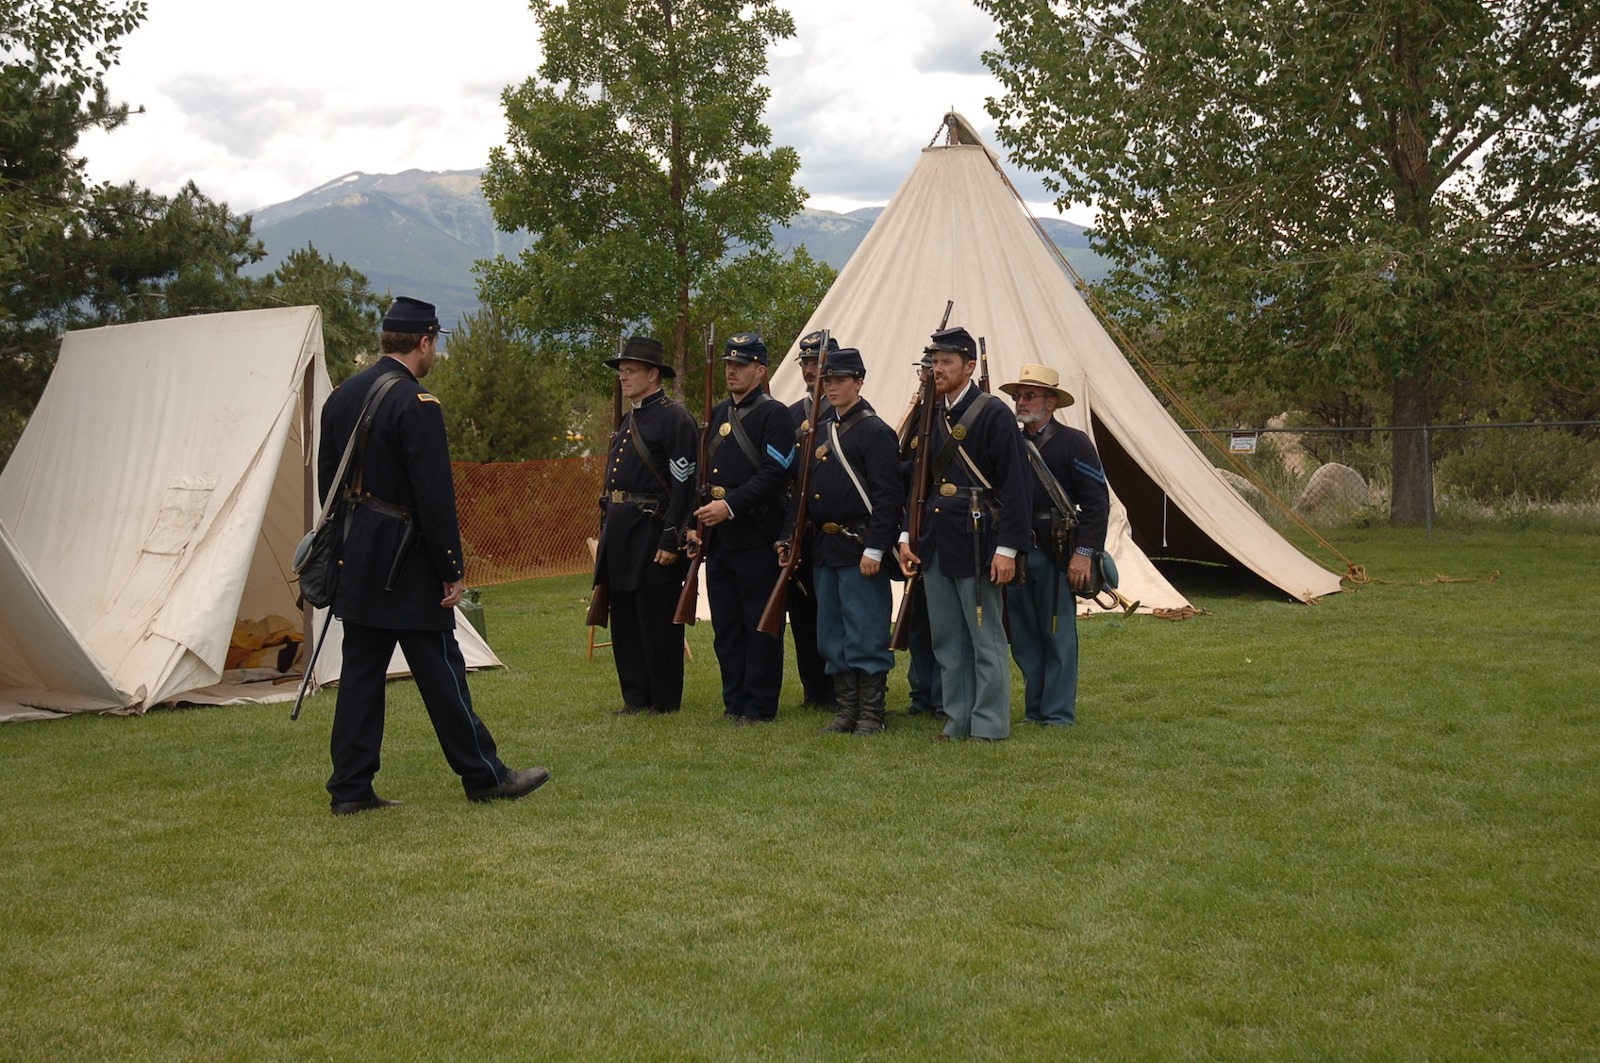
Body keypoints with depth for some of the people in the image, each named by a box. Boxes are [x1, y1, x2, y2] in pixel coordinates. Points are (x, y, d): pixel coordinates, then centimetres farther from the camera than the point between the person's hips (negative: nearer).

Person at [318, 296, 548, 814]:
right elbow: (435, 496, -18)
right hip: (404, 562, -8)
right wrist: (453, 569, -13)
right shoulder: (417, 404, -16)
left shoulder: (342, 396, 11)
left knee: (361, 669, 10)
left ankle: (350, 788, 12)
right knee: (439, 670, 1)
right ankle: (484, 776, 12)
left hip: (355, 559, 8)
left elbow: (327, 479, 16)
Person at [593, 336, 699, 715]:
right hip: (619, 533, 9)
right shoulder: (628, 421, 18)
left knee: (658, 624, -2)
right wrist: (606, 533, 19)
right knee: (624, 621, 12)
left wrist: (671, 541, -19)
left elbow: (684, 484, -15)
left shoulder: (675, 418, -9)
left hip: (652, 532, -9)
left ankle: (664, 701, 7)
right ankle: (635, 697, 20)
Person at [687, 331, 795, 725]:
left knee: (760, 625, -1)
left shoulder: (774, 414, -6)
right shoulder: (718, 414, 17)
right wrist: (695, 522, 10)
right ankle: (734, 702, 18)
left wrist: (731, 506, -21)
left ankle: (759, 707, 5)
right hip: (719, 537, 7)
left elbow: (774, 474, -16)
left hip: (757, 537, -7)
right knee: (725, 625, 10)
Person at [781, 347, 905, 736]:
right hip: (823, 549, 8)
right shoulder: (818, 431, 15)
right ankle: (847, 711, 20)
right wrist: (792, 537, 12)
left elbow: (888, 496, -14)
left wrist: (875, 549, -19)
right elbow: (803, 489, 19)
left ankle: (871, 715, 6)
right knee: (832, 637, 12)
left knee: (866, 636, -3)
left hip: (858, 550, -8)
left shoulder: (875, 432, -9)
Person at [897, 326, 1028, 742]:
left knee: (986, 640, 0)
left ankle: (989, 725, 8)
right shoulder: (930, 416, 13)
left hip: (976, 543, -7)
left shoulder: (993, 414, -8)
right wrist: (907, 536, 11)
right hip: (936, 544, 7)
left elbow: (1014, 486, -11)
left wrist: (1007, 548, -16)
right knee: (946, 641, 12)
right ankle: (958, 720, 21)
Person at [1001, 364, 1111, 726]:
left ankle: (1058, 713, 7)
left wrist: (1084, 553, -15)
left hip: (1057, 554, -5)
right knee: (1023, 637, 10)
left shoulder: (1074, 443, -4)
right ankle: (1034, 709, 20)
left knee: (1058, 635, 0)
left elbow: (1097, 502, -8)